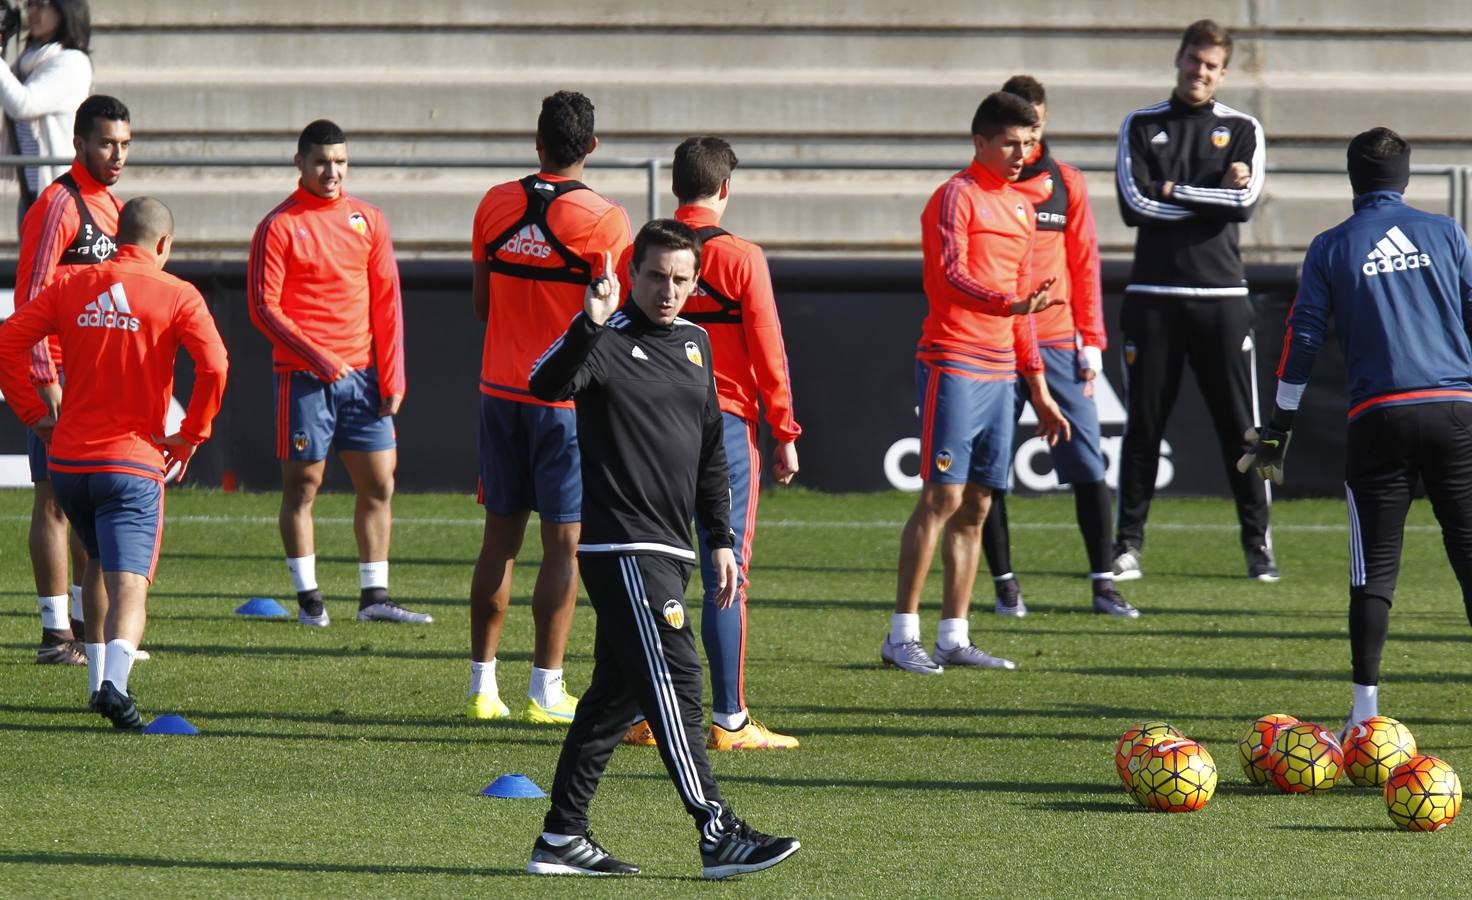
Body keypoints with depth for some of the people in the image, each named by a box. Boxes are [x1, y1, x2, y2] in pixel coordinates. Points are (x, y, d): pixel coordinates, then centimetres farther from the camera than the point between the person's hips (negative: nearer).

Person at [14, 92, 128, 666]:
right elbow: (31, 297, -16)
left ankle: (85, 624, 23)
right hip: (62, 378, -9)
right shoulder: (59, 204, -13)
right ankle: (56, 633, -4)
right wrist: (47, 381, -21)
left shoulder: (110, 204, 15)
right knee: (56, 499, -6)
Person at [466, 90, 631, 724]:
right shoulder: (602, 219, -11)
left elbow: (481, 302, 12)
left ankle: (482, 684, 13)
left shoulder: (496, 205, 3)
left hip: (499, 387, 5)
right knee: (563, 542, 0)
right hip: (567, 398, -5)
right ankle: (545, 689, -2)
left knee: (500, 535, 11)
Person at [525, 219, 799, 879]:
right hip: (622, 546, -8)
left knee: (616, 690, 11)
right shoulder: (608, 340, -8)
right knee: (673, 681, -13)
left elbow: (710, 449, 23)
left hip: (668, 550, 8)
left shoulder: (694, 343, 15)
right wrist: (590, 326, -42)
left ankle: (561, 837, 17)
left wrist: (721, 539, 20)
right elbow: (548, 385, -29)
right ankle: (718, 836, -17)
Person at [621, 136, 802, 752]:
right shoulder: (741, 259, -7)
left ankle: (645, 715, 9)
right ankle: (729, 720, -2)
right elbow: (768, 353, -7)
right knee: (725, 574, -2)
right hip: (725, 424, -4)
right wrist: (785, 434, 1)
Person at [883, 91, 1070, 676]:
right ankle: (902, 635, -9)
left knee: (977, 506, 6)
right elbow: (952, 275, -20)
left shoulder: (1019, 207, 19)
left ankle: (954, 637, 9)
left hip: (1000, 371, 8)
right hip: (952, 363, -8)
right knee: (942, 497, -11)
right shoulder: (957, 197, -6)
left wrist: (1038, 387, 23)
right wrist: (1011, 304, -37)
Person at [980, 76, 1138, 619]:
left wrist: (1092, 342, 4)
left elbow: (1084, 263, 10)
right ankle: (1005, 584, 9)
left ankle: (1103, 584, -1)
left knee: (1087, 462, -4)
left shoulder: (1066, 183, 9)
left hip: (1058, 342, 1)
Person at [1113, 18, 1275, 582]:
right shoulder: (1141, 127, 9)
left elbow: (1245, 201, -8)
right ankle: (1128, 542, 8)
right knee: (1143, 424, 2)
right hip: (1154, 296, 0)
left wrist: (1173, 191, -9)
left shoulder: (1242, 130, 9)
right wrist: (1214, 195, -5)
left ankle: (1258, 544, 6)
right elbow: (1135, 204, -6)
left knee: (1240, 425, 0)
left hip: (1221, 297, 0)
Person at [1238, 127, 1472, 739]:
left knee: (1375, 568, 3)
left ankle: (1365, 708, 0)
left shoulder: (1332, 248, 6)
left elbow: (1302, 340, 4)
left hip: (1378, 416, -1)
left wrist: (1279, 429, 11)